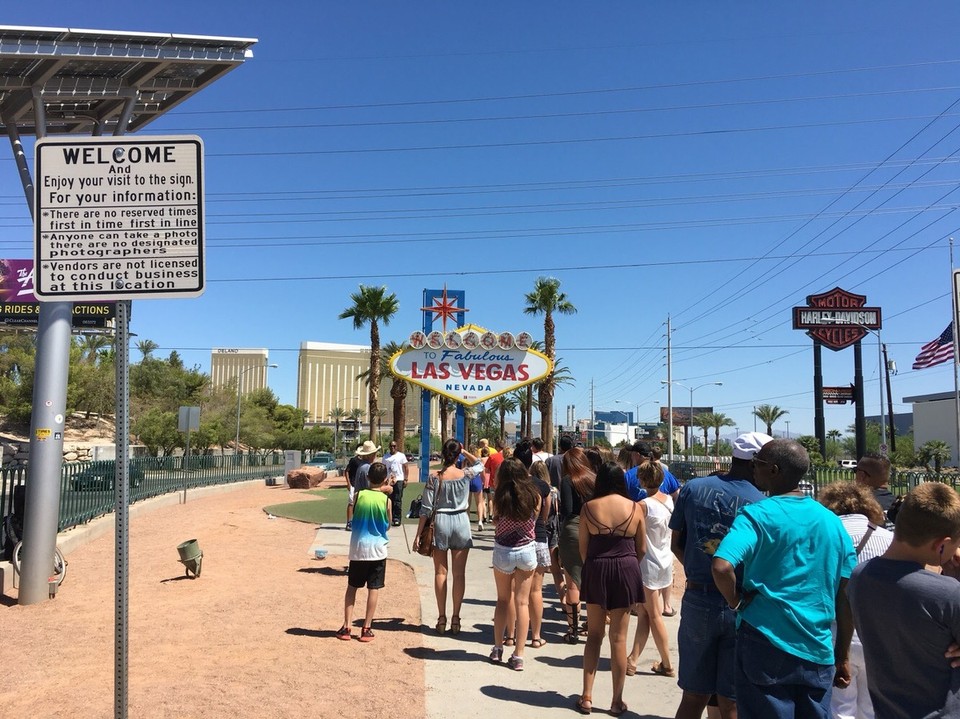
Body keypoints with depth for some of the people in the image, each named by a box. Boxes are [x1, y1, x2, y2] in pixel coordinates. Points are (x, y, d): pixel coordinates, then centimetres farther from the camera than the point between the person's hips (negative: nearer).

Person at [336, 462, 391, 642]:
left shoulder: (359, 495, -6)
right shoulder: (386, 500, -7)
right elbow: (388, 524, 5)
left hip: (358, 548, 1)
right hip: (377, 549, -1)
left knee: (351, 587, 12)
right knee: (374, 589, 6)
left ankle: (347, 627, 12)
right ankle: (366, 628, 9)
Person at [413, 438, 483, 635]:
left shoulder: (434, 478, -8)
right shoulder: (465, 475, -5)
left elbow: (426, 508, -6)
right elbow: (479, 464, 20)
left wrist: (418, 534, 0)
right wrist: (464, 451, 11)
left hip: (440, 522, 0)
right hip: (461, 522, 1)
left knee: (440, 572, 8)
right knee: (459, 573, 7)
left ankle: (442, 618, 11)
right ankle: (455, 618, 10)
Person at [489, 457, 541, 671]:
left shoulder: (500, 498, -13)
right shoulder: (534, 497, -8)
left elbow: (496, 519, -1)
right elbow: (535, 519, 5)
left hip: (503, 551, 0)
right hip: (527, 550, 1)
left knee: (503, 600, 17)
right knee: (522, 602, 5)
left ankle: (497, 649, 22)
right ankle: (518, 656, 6)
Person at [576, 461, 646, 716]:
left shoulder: (589, 507, -6)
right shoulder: (634, 507, -4)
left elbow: (583, 547, -2)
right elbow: (642, 548, 2)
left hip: (596, 571, 0)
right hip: (626, 571, 0)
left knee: (594, 634, 13)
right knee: (619, 637, 7)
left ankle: (587, 697, 15)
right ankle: (617, 701, 15)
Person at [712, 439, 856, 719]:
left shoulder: (757, 515, -10)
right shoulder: (831, 521, 6)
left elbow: (722, 567, -25)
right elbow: (847, 595, 8)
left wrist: (737, 602, -6)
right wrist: (842, 656, 15)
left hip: (766, 643, -4)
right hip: (818, 652, 5)